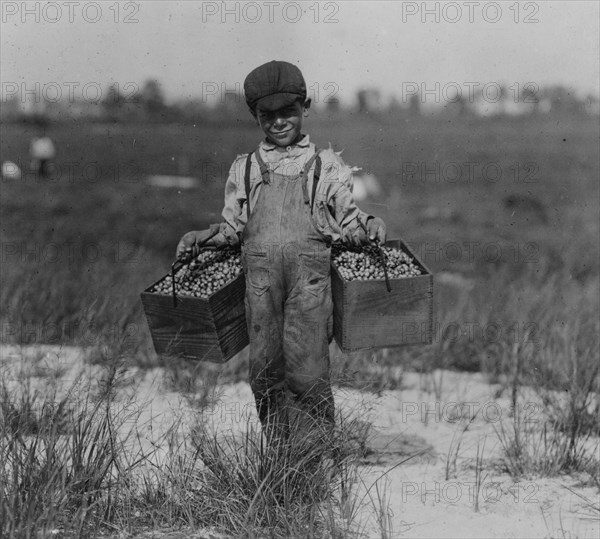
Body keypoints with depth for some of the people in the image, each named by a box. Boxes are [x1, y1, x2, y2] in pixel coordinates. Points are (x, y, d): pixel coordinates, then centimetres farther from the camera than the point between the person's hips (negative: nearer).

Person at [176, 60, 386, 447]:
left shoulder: (327, 165, 18)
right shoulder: (244, 169, 24)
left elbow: (348, 220, 15)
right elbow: (233, 226, 25)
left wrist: (369, 226, -6)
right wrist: (203, 237, 7)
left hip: (310, 273, -2)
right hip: (260, 273, 2)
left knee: (306, 368, -11)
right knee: (265, 367, 0)